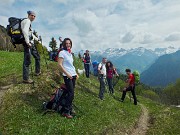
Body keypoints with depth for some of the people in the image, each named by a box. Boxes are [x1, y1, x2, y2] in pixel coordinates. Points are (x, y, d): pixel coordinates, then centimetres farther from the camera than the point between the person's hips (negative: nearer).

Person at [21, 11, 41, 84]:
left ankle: (37, 71, 32)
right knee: (27, 60, -11)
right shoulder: (27, 21, -6)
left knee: (37, 56, 20)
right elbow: (24, 30, -24)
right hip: (28, 43, -11)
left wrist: (36, 39, 47)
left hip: (31, 43, 11)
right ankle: (26, 78, -9)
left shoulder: (29, 22, 24)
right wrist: (27, 42, -28)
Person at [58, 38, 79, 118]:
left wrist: (76, 73, 13)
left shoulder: (70, 53, 17)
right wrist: (67, 74, -17)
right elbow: (60, 65, -13)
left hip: (73, 76, 8)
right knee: (71, 94, -10)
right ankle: (66, 112, 1)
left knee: (71, 93, 10)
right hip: (67, 76, -7)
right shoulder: (62, 52, -6)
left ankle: (70, 109, 20)